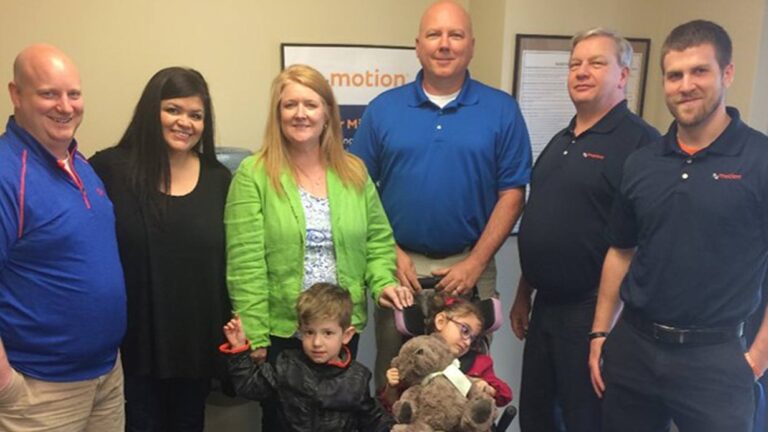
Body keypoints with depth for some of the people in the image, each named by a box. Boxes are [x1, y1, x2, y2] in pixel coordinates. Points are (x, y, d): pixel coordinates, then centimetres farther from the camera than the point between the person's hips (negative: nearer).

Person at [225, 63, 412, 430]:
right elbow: (246, 265, -12)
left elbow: (378, 239, 9)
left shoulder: (354, 172, 5)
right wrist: (254, 336, -14)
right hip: (280, 331, -3)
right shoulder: (254, 175, -8)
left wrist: (383, 282, -10)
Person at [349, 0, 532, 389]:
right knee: (392, 373, 16)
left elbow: (512, 194, -3)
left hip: (468, 266, 0)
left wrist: (475, 262, -9)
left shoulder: (501, 110, -1)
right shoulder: (383, 108, 1)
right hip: (400, 264, 1)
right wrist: (391, 253, -6)